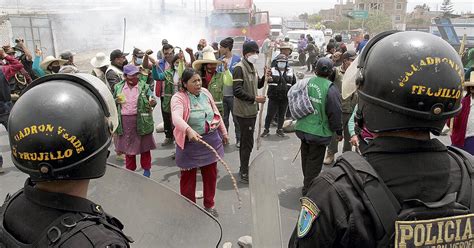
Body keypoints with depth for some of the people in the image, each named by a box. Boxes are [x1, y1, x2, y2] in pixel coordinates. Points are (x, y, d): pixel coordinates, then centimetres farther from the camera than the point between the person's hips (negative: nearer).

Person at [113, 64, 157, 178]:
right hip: (125, 121, 2)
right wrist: (116, 101, -7)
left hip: (141, 120, -2)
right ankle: (130, 169, 27)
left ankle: (146, 169, 23)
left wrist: (153, 102, -28)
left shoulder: (144, 86, -2)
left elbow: (152, 98, -5)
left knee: (144, 145, 8)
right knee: (128, 145, 12)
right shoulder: (118, 87, 6)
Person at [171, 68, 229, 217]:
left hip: (211, 140, 5)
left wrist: (223, 132, 18)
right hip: (190, 142, -5)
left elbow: (216, 113, 13)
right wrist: (189, 130, -53)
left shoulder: (205, 93, 2)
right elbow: (176, 118, -36)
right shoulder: (178, 98, -16)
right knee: (188, 177, 8)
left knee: (210, 174, 16)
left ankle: (209, 205, 37)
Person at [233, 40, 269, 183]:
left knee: (245, 141, 18)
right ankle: (244, 174, 7)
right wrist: (255, 99, -23)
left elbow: (258, 85, 20)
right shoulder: (239, 68, -17)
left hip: (251, 110, 9)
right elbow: (237, 91, -24)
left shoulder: (252, 67, 12)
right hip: (244, 111, -9)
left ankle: (243, 169, 31)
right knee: (247, 143, -4)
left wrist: (265, 77, 2)